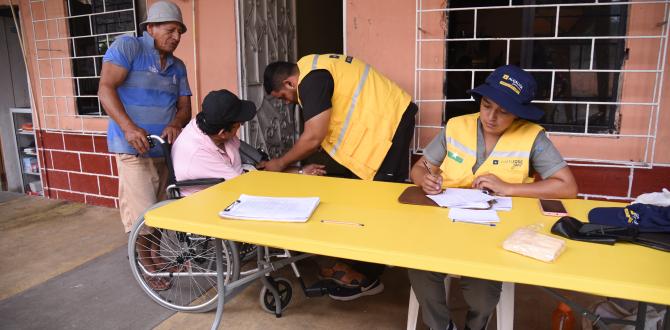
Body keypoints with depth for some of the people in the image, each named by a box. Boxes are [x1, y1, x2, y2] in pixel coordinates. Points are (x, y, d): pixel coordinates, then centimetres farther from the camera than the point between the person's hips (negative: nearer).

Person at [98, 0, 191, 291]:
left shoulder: (178, 66, 11)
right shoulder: (127, 47, -7)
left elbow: (184, 106, 7)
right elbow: (106, 89, -15)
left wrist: (175, 124, -17)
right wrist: (129, 128, -28)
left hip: (166, 147, 6)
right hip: (133, 147, -6)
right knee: (142, 210, -4)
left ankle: (157, 255, 33)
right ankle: (145, 261, 18)